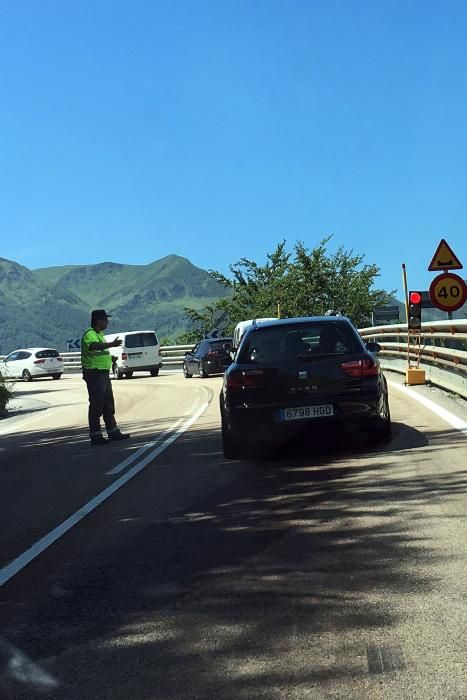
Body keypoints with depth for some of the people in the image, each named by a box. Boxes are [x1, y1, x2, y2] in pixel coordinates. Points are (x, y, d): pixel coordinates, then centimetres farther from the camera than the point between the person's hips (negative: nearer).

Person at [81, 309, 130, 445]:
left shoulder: (99, 334, 16)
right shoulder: (90, 334, -17)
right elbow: (94, 346, -40)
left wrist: (110, 357, 40)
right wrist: (111, 344, -53)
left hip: (103, 373, 10)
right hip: (95, 374, -10)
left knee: (108, 405, 16)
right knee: (96, 405, -7)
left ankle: (113, 432, 25)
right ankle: (95, 436, -3)